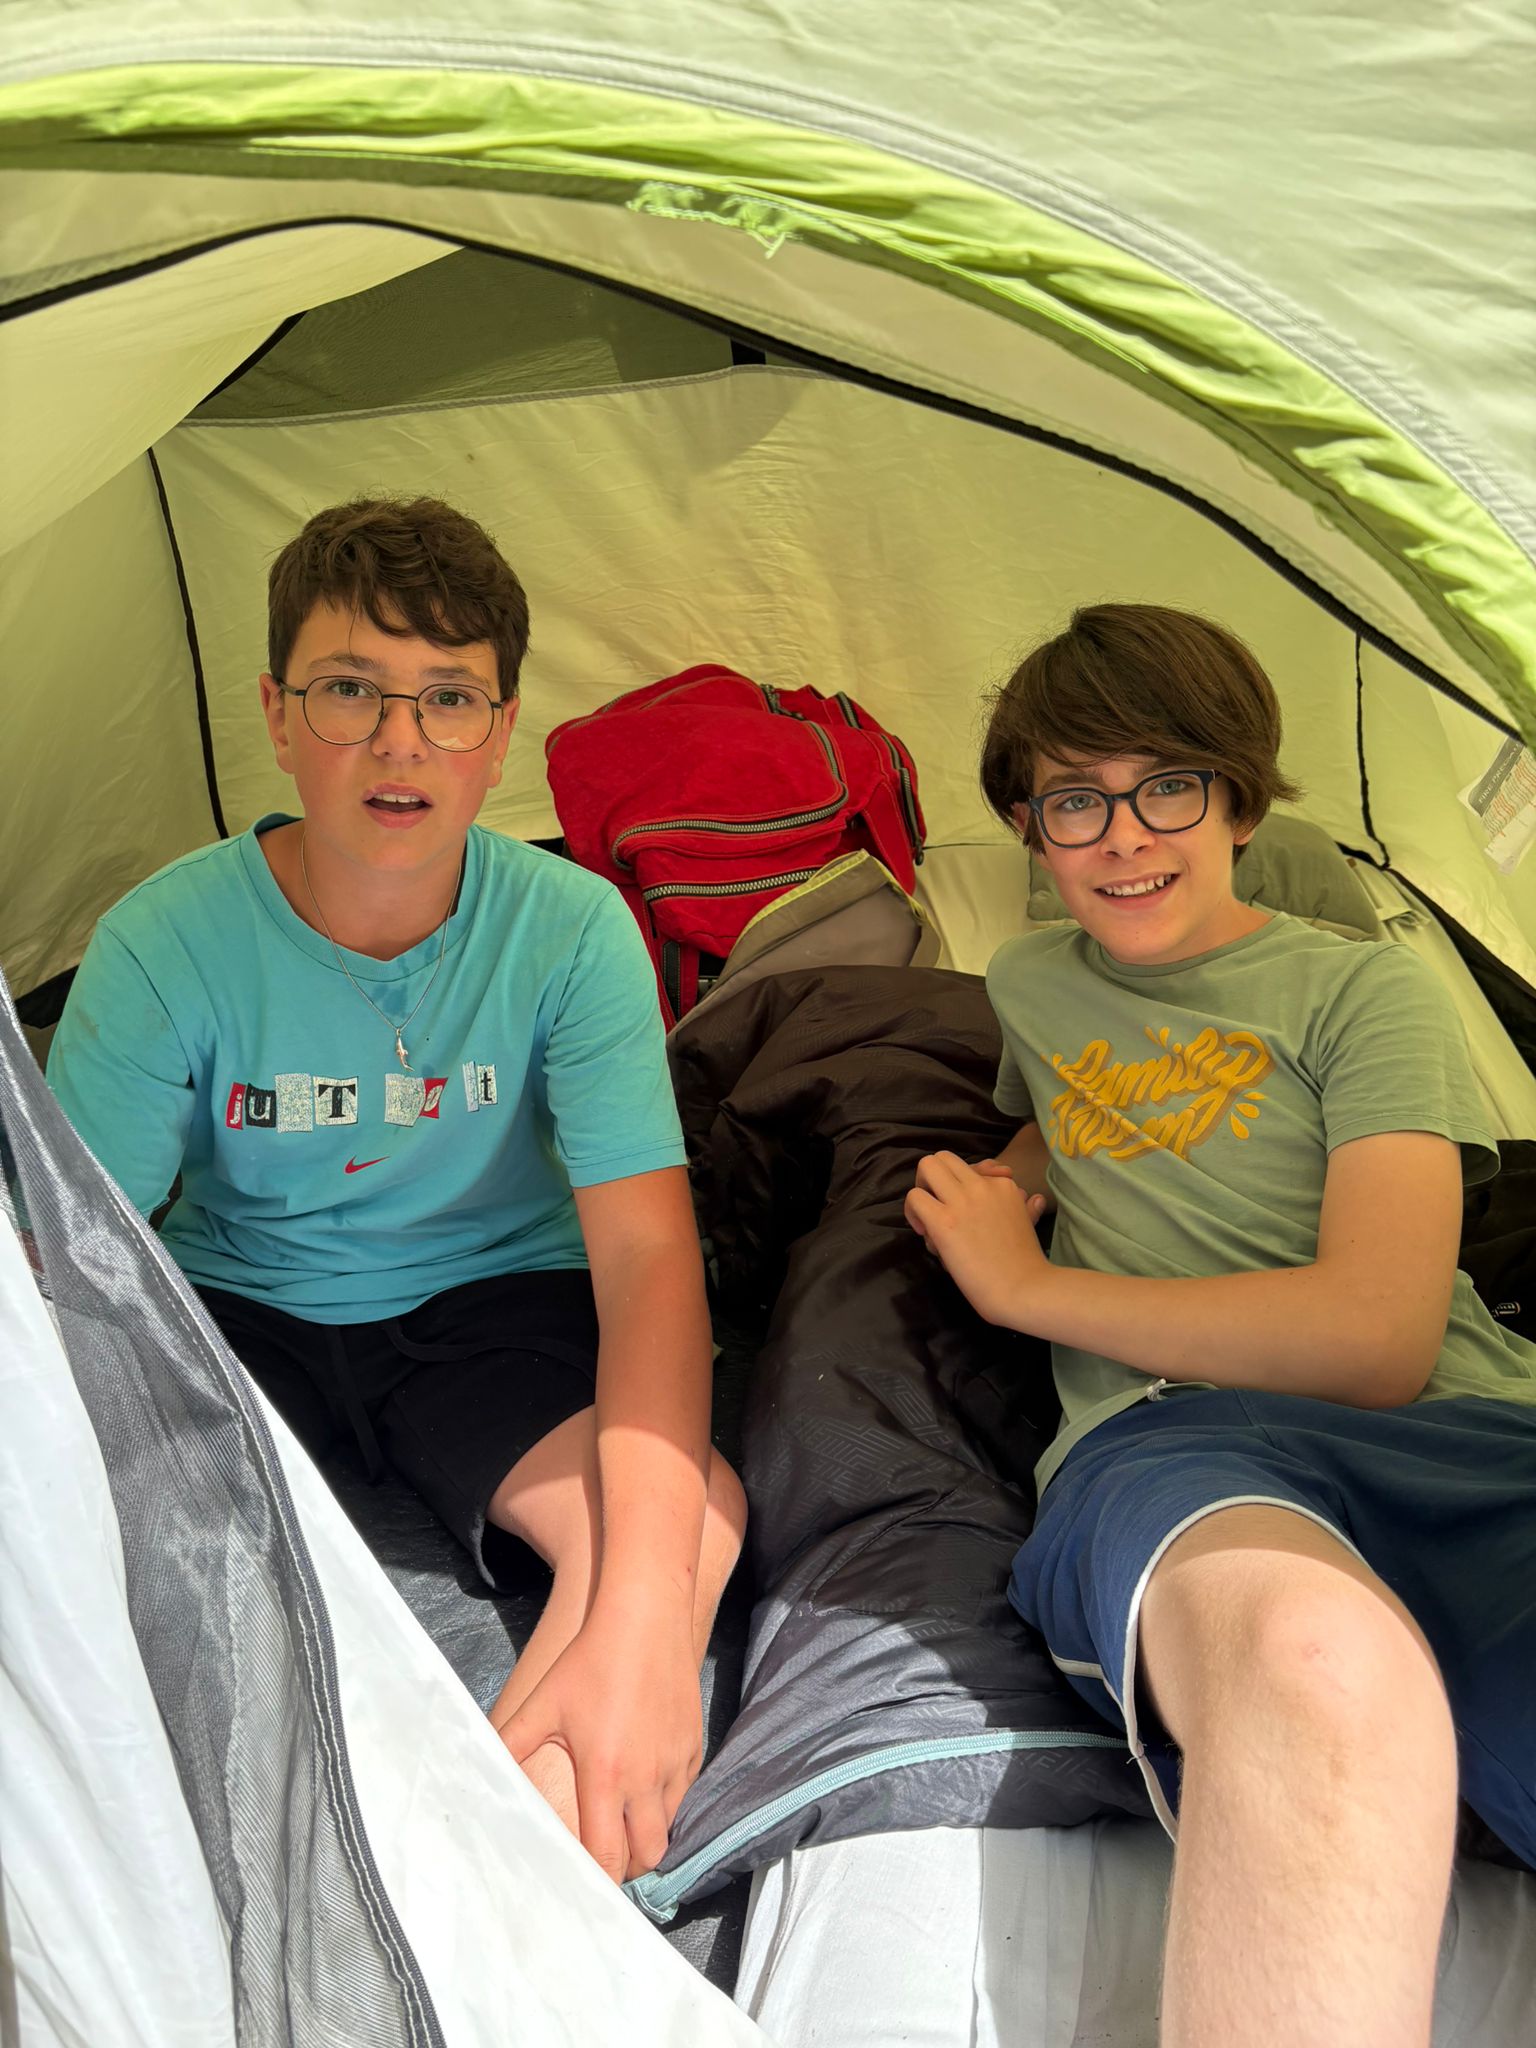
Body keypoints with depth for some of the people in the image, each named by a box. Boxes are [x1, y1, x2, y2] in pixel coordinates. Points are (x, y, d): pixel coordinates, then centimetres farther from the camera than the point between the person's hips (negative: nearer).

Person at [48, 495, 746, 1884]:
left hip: (490, 1300, 0)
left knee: (696, 1508, -29)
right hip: (235, 1307, 1)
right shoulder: (164, 948, -17)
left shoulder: (571, 929, -18)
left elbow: (647, 1250, -24)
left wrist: (640, 1609, -38)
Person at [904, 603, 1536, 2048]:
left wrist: (1024, 1283, 3)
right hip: (1168, 1441, 1)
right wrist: (1008, 1177, 21)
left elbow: (1373, 1337, -4)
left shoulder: (1363, 991, 11)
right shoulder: (1025, 984, 25)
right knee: (1309, 1660, -40)